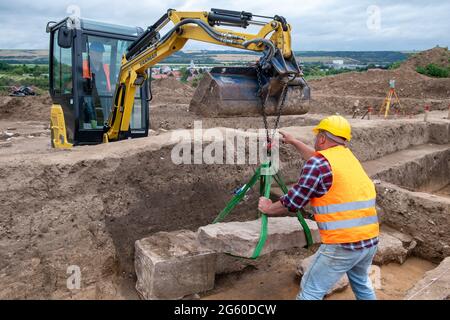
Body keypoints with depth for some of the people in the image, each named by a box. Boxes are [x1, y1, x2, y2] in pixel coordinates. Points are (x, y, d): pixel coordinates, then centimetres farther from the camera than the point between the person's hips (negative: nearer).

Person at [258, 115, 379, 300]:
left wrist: (268, 209, 11)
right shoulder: (348, 156, 13)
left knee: (310, 292, 4)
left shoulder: (320, 162, -11)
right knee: (361, 282, 31)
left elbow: (293, 203, -7)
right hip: (370, 240, 8)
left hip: (342, 245, -8)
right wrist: (294, 142, 42)